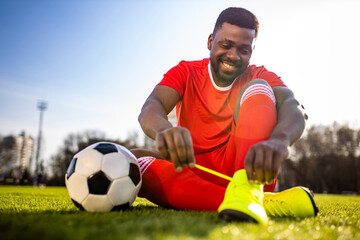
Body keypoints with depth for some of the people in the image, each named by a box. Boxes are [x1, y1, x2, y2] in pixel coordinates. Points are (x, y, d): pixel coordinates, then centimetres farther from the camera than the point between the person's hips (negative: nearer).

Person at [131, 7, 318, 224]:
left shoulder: (261, 76, 4)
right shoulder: (185, 72, 5)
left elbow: (294, 109, -19)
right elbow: (151, 107, -15)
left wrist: (279, 140, -44)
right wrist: (164, 130, -41)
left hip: (246, 167, -1)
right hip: (192, 173, 1)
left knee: (257, 87, -17)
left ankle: (247, 191, -42)